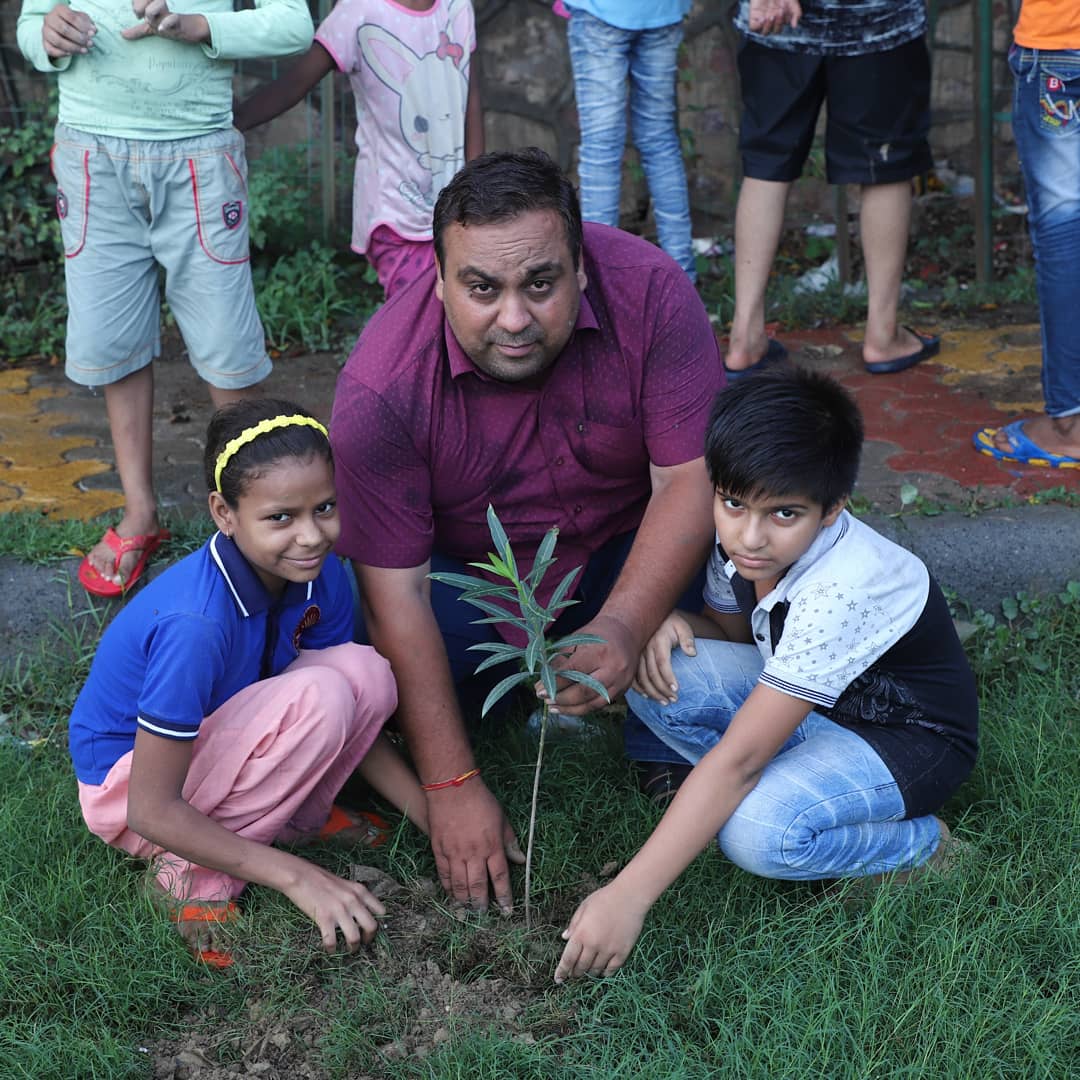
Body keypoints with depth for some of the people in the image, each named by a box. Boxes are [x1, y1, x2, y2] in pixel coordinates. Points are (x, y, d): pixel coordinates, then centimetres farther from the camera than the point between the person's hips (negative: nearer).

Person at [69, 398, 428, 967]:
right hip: (127, 779, -6)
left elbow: (353, 722, 1)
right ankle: (194, 870, -15)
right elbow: (151, 811, -30)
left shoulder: (322, 577, -13)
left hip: (209, 741, 6)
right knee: (318, 697, -30)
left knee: (365, 670, -19)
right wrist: (296, 876, -30)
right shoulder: (196, 622, -34)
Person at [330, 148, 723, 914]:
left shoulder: (650, 291, -27)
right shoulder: (381, 389, -30)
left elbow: (690, 476, -26)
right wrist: (452, 787, -27)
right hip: (468, 577, 0)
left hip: (627, 561, 1)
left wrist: (624, 628, -43)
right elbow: (397, 597, -27)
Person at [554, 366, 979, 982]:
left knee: (757, 831, -34)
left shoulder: (841, 590, -36)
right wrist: (674, 624, -17)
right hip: (810, 699, 7)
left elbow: (739, 757, -39)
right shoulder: (742, 541, -13)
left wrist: (628, 896, -39)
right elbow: (731, 627, 11)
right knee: (656, 672, -17)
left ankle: (921, 844, -6)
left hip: (908, 739, -7)